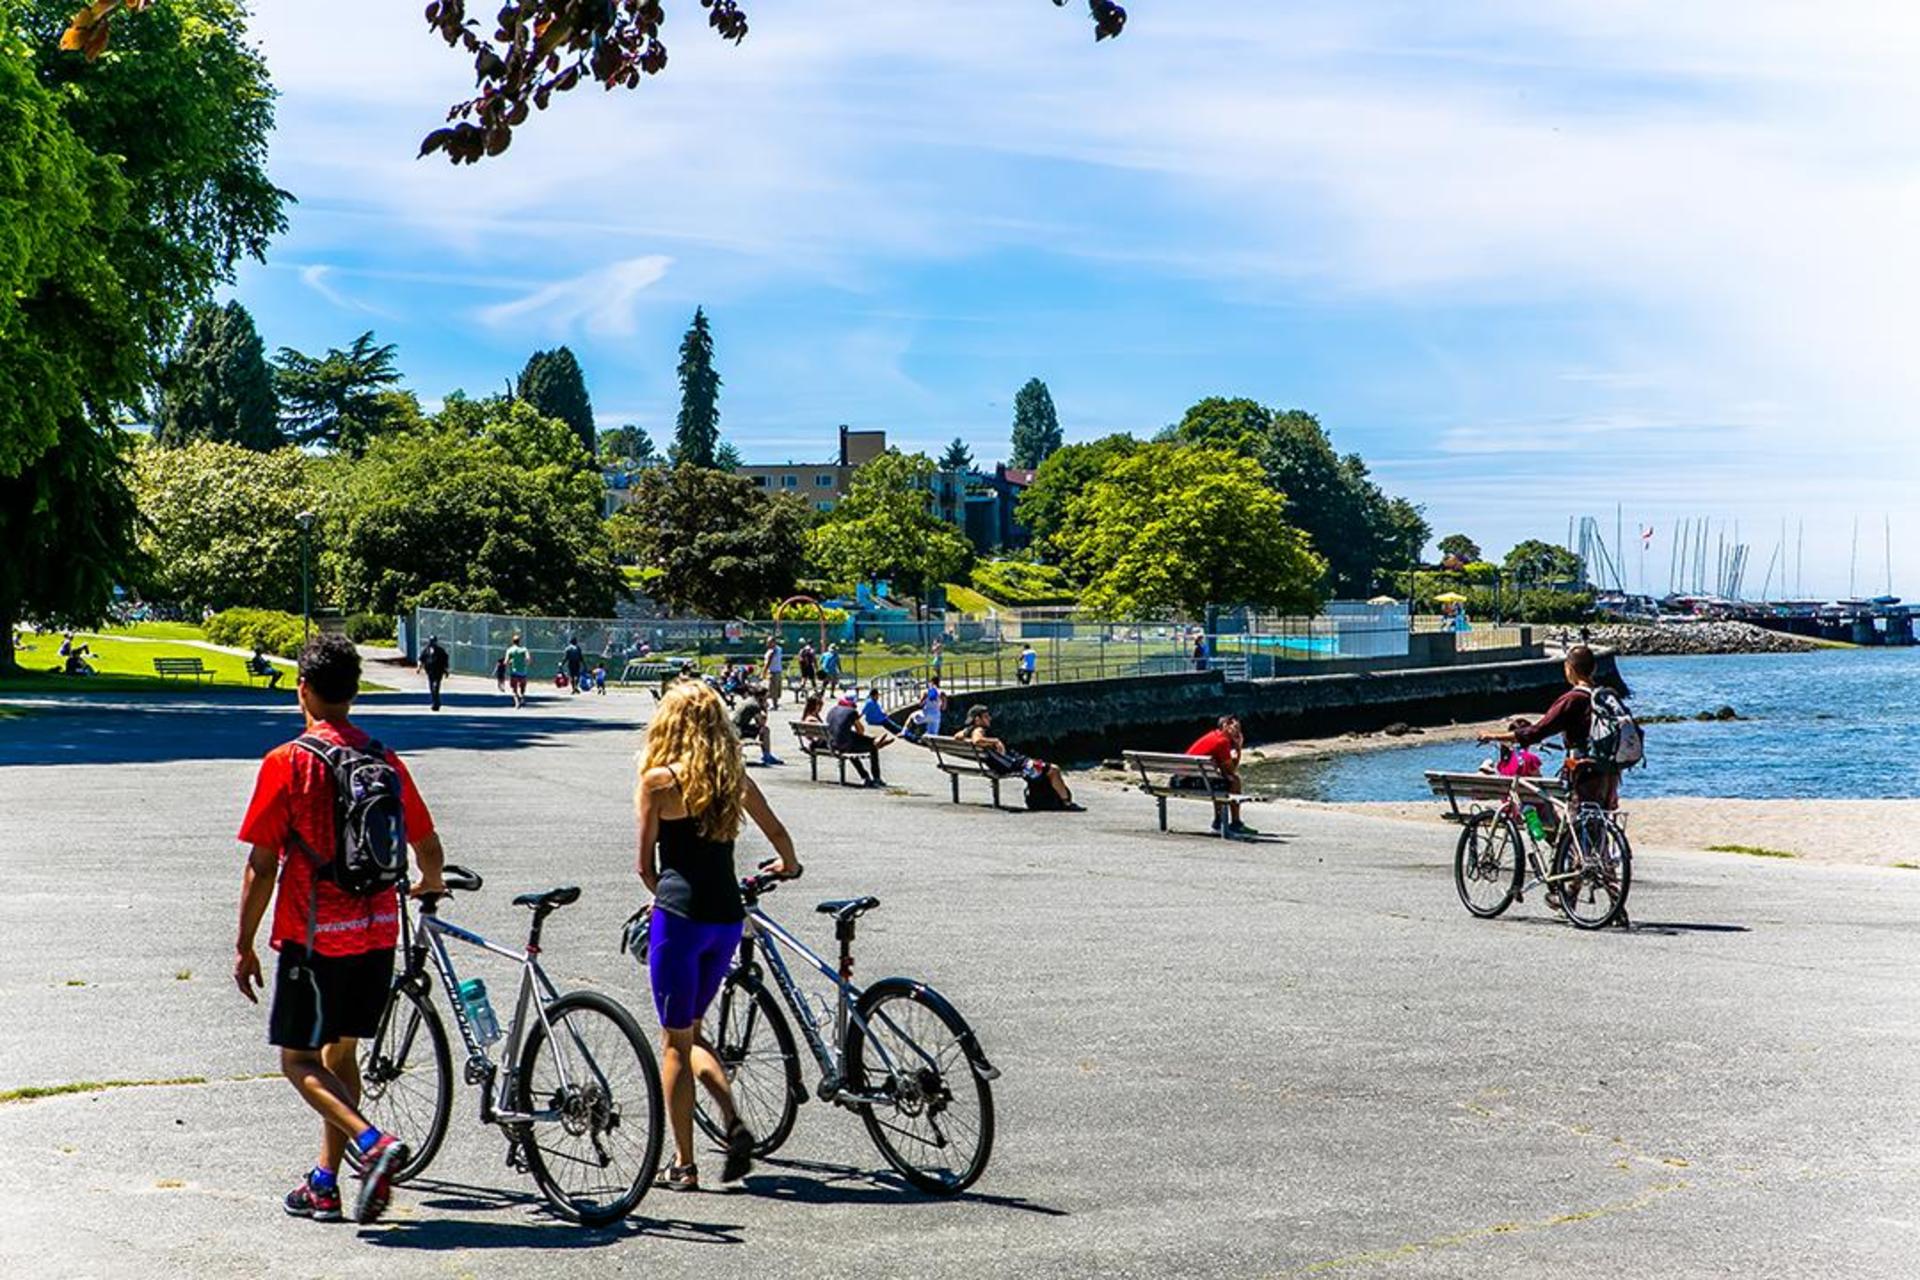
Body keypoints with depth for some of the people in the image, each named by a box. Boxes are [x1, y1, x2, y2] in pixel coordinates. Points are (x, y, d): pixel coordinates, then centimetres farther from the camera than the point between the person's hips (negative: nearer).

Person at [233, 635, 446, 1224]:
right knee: (340, 1052, 17)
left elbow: (262, 866, -10)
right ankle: (326, 1183, 19)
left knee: (299, 1060, 4)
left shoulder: (287, 763, -10)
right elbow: (430, 849, 10)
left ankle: (374, 1144, -17)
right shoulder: (386, 762, 4)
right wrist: (429, 887, 33)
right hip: (375, 932, 5)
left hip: (313, 937, -5)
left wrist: (244, 944, -1)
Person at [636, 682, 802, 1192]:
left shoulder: (659, 780, -6)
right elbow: (778, 834, 16)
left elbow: (646, 865, -2)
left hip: (679, 916, -5)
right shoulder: (734, 777, 7)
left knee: (674, 1042, 7)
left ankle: (684, 1165, 10)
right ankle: (733, 1122, -1)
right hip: (727, 915, 5)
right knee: (690, 1032, 20)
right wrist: (789, 867, 38)